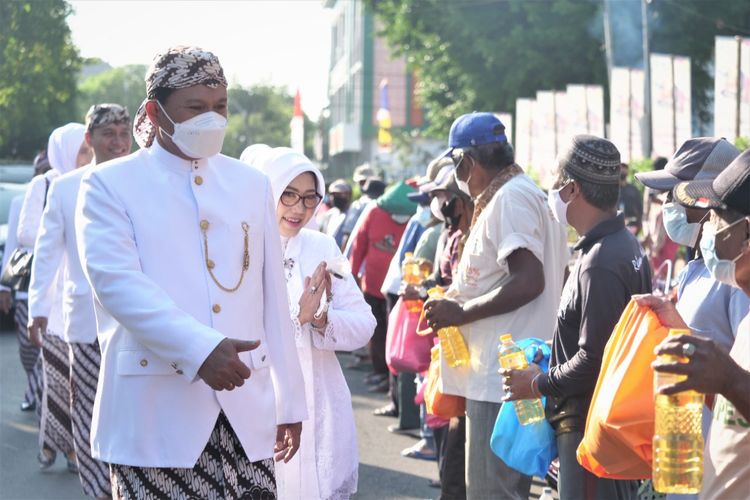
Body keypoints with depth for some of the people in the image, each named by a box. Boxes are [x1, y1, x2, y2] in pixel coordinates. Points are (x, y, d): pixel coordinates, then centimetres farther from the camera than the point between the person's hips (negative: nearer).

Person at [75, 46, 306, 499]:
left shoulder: (251, 185, 15)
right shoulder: (109, 185, 1)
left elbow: (274, 301, 15)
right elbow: (117, 281, -14)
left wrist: (290, 401, 13)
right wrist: (199, 349, -25)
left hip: (247, 412, 4)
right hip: (154, 419, -3)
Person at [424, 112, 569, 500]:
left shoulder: (511, 198, -14)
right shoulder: (519, 194, 19)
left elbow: (529, 281, -24)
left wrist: (461, 312, -17)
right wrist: (458, 298, 20)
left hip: (502, 378, -11)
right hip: (502, 375, 11)